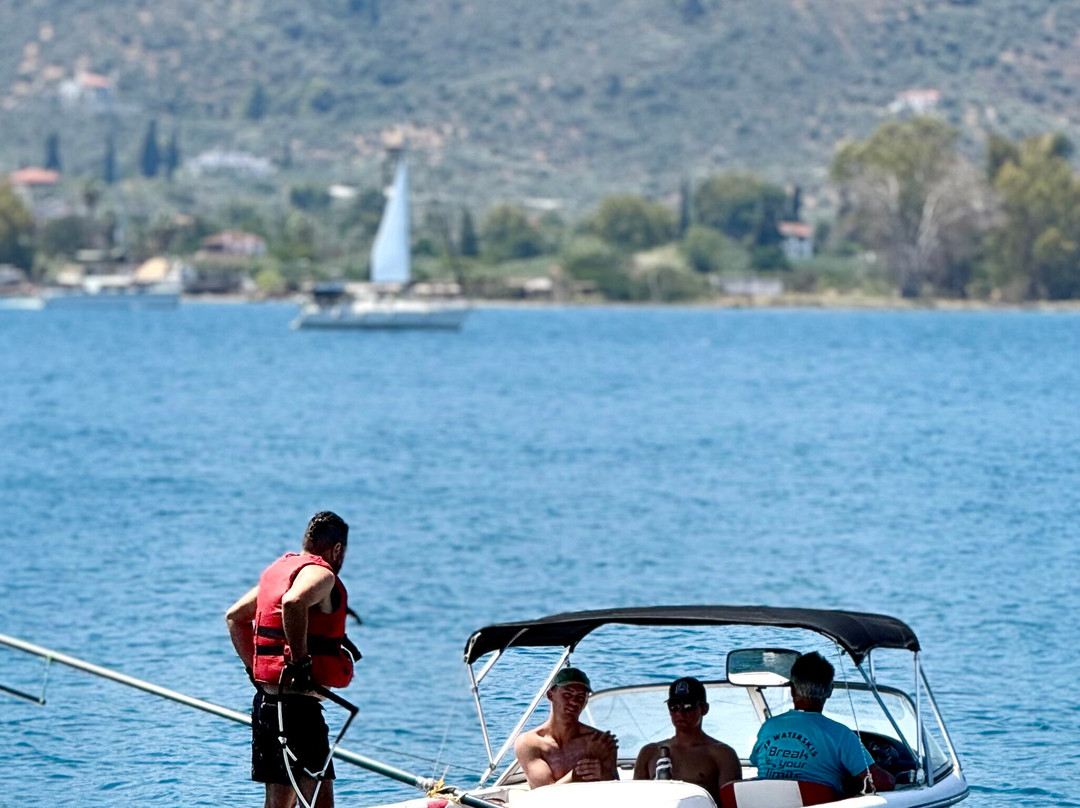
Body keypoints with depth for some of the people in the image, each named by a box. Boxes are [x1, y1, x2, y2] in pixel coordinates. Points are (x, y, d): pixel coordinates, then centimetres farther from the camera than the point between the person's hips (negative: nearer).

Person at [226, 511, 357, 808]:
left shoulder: (277, 570, 18)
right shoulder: (321, 574, -10)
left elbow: (235, 616, 27)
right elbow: (293, 602, -32)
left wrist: (253, 667, 23)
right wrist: (301, 661, -26)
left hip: (266, 701, 9)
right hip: (298, 705, -9)